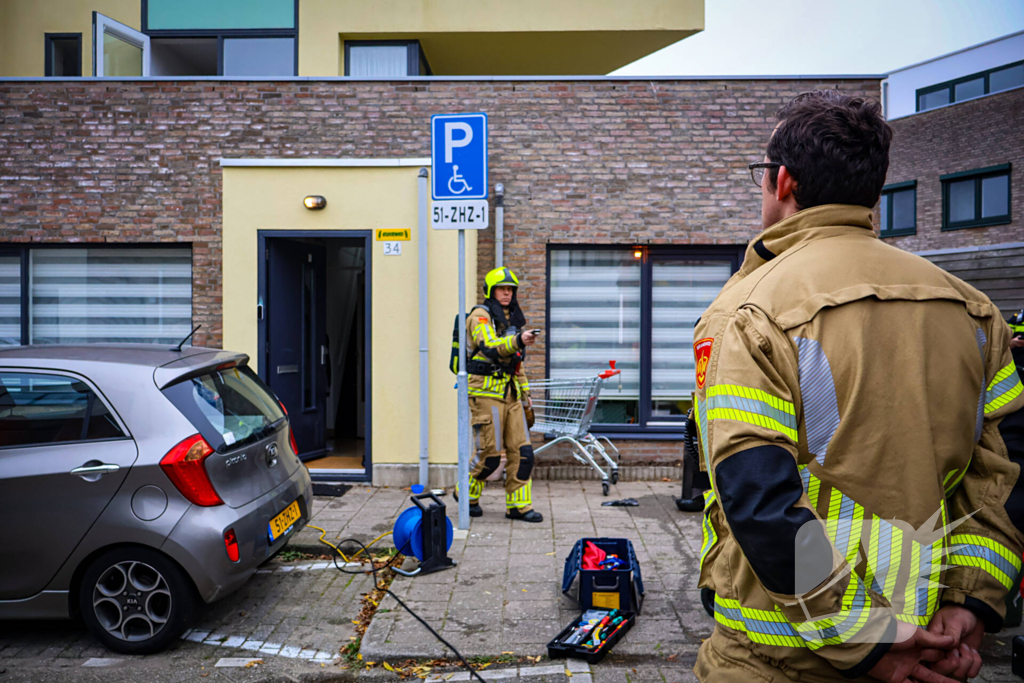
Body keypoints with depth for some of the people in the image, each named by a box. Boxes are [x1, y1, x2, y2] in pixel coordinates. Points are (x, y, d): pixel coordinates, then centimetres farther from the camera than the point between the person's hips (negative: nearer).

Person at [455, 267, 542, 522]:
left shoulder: (513, 317, 19)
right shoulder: (480, 315, -6)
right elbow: (490, 347, -25)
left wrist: (525, 391, 23)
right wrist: (517, 340, -41)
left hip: (510, 392, 7)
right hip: (485, 391, -7)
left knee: (522, 451, 1)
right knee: (490, 453, -4)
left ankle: (519, 505, 11)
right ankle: (466, 492, 20)